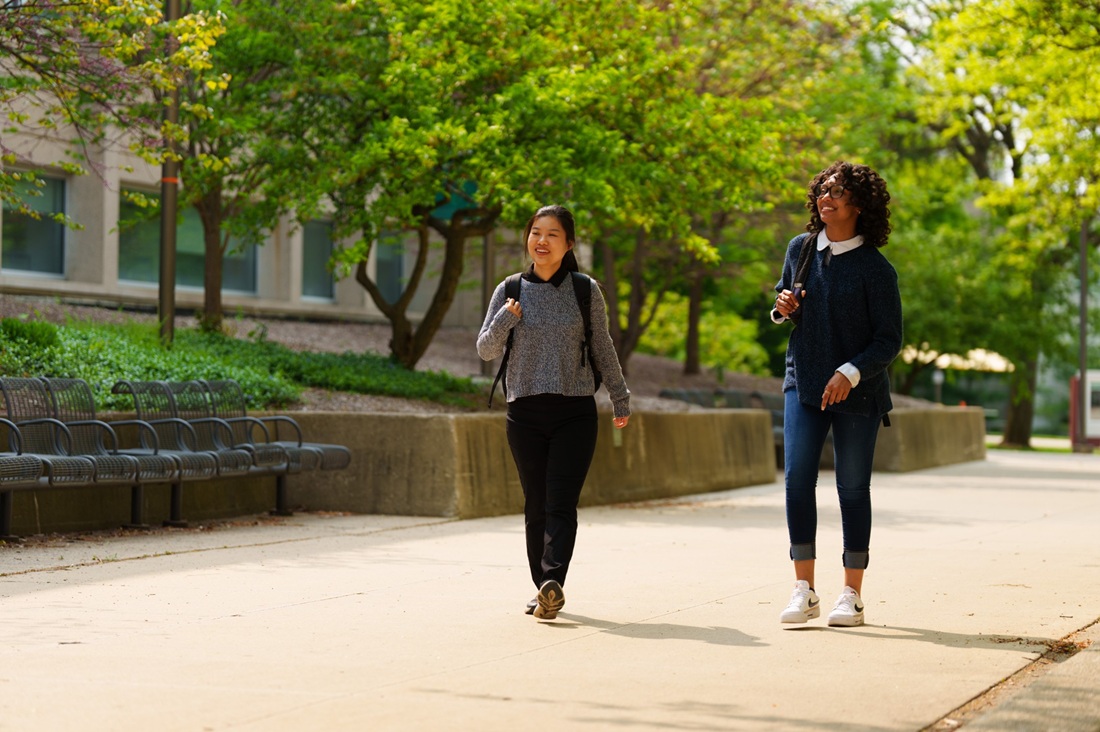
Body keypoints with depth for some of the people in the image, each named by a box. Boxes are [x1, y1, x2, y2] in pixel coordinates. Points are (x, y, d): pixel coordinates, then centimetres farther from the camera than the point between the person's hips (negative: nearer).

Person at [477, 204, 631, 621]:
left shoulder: (585, 290, 4)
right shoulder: (510, 292, 6)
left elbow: (603, 348, 13)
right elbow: (486, 351, 6)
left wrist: (620, 398, 17)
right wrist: (504, 320, -12)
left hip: (575, 413, -2)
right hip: (525, 413, 2)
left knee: (561, 504, -13)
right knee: (536, 505, 4)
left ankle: (552, 582, -25)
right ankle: (545, 590, 10)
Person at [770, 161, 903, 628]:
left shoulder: (875, 267, -9)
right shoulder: (800, 249, 4)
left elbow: (889, 340, -9)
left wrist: (851, 373, -24)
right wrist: (782, 308, -4)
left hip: (856, 392, -3)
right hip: (803, 384, 3)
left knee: (853, 487, 2)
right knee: (797, 479, -7)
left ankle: (852, 595, 12)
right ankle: (804, 590, -1)